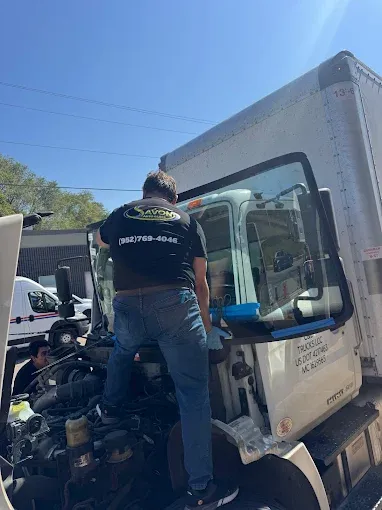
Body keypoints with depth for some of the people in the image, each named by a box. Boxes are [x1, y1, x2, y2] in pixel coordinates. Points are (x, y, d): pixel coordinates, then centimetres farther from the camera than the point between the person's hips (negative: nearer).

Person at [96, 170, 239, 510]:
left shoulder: (119, 216, 19)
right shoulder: (187, 221, 16)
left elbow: (101, 241, 43)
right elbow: (200, 282, 18)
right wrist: (207, 327, 30)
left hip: (128, 307, 2)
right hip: (176, 306, -1)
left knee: (123, 351, 37)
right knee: (194, 396, 9)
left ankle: (110, 408, 53)